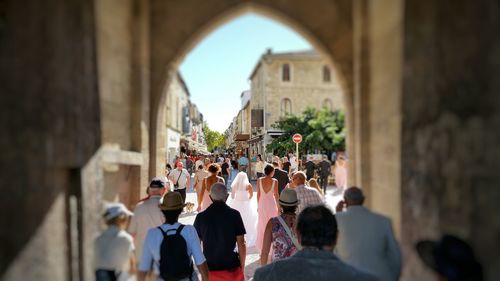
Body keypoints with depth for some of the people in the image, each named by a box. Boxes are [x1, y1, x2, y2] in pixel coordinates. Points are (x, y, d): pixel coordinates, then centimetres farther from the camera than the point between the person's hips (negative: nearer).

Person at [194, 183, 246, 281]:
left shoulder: (201, 216, -5)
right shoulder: (234, 214, -10)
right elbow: (241, 244, -8)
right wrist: (242, 267, 3)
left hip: (209, 268, 2)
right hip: (231, 267, -1)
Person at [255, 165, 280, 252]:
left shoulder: (259, 180, -5)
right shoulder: (274, 181, -10)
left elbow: (258, 194, -2)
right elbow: (276, 194, -5)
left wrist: (258, 205, 8)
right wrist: (278, 205, 7)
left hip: (262, 204, 2)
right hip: (271, 203, -2)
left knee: (262, 224, 12)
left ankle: (261, 245, 20)